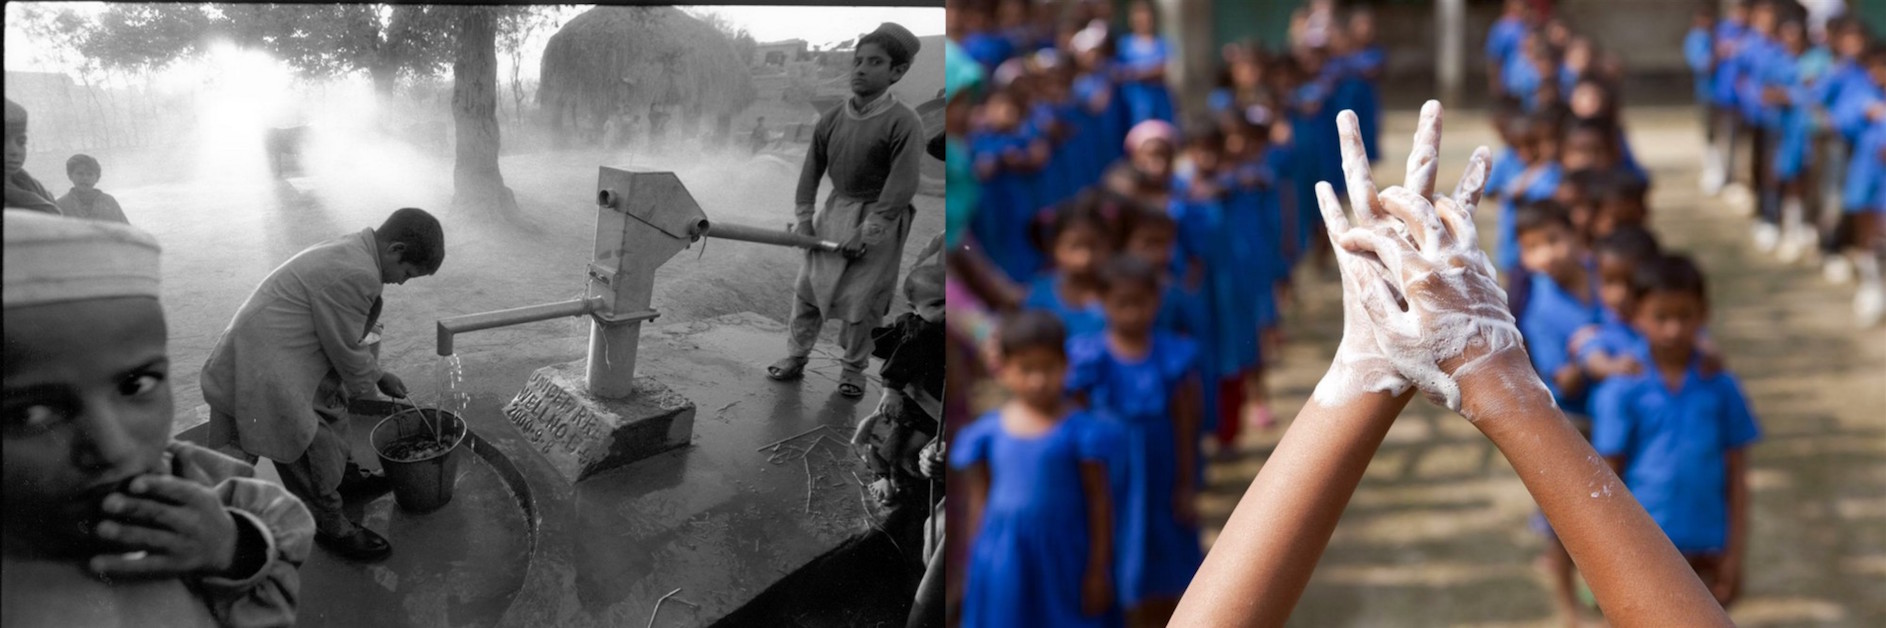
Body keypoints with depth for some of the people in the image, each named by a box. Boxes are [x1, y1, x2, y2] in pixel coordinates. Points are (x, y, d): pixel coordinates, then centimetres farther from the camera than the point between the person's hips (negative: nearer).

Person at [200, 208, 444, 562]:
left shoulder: (350, 253, 8)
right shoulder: (355, 275, -26)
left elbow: (349, 336, 20)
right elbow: (347, 350, -15)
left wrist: (375, 374, 23)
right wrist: (374, 380, 3)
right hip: (265, 372, -11)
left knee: (331, 403, 28)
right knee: (310, 445, 0)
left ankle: (345, 476, 50)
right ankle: (330, 526, 18)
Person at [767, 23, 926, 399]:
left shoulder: (903, 123, -17)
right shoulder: (832, 120, 0)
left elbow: (901, 187, -19)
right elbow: (812, 171, 9)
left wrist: (866, 233, -19)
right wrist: (803, 218, 4)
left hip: (879, 218, -5)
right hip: (836, 209, 5)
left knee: (861, 301, 1)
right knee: (807, 288, 9)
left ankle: (853, 369, 18)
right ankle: (795, 357, 22)